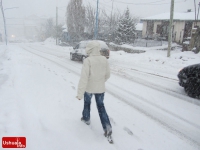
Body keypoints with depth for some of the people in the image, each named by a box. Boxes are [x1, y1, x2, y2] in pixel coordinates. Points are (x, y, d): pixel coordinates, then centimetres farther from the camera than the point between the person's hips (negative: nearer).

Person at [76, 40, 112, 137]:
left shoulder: (88, 61, -21)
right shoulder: (104, 59, -5)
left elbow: (84, 77, -26)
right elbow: (107, 75, 6)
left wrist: (80, 93, -23)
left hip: (89, 87, -3)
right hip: (100, 88, 4)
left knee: (87, 103, 24)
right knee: (101, 106, 16)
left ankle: (86, 118, 45)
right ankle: (107, 127, 8)